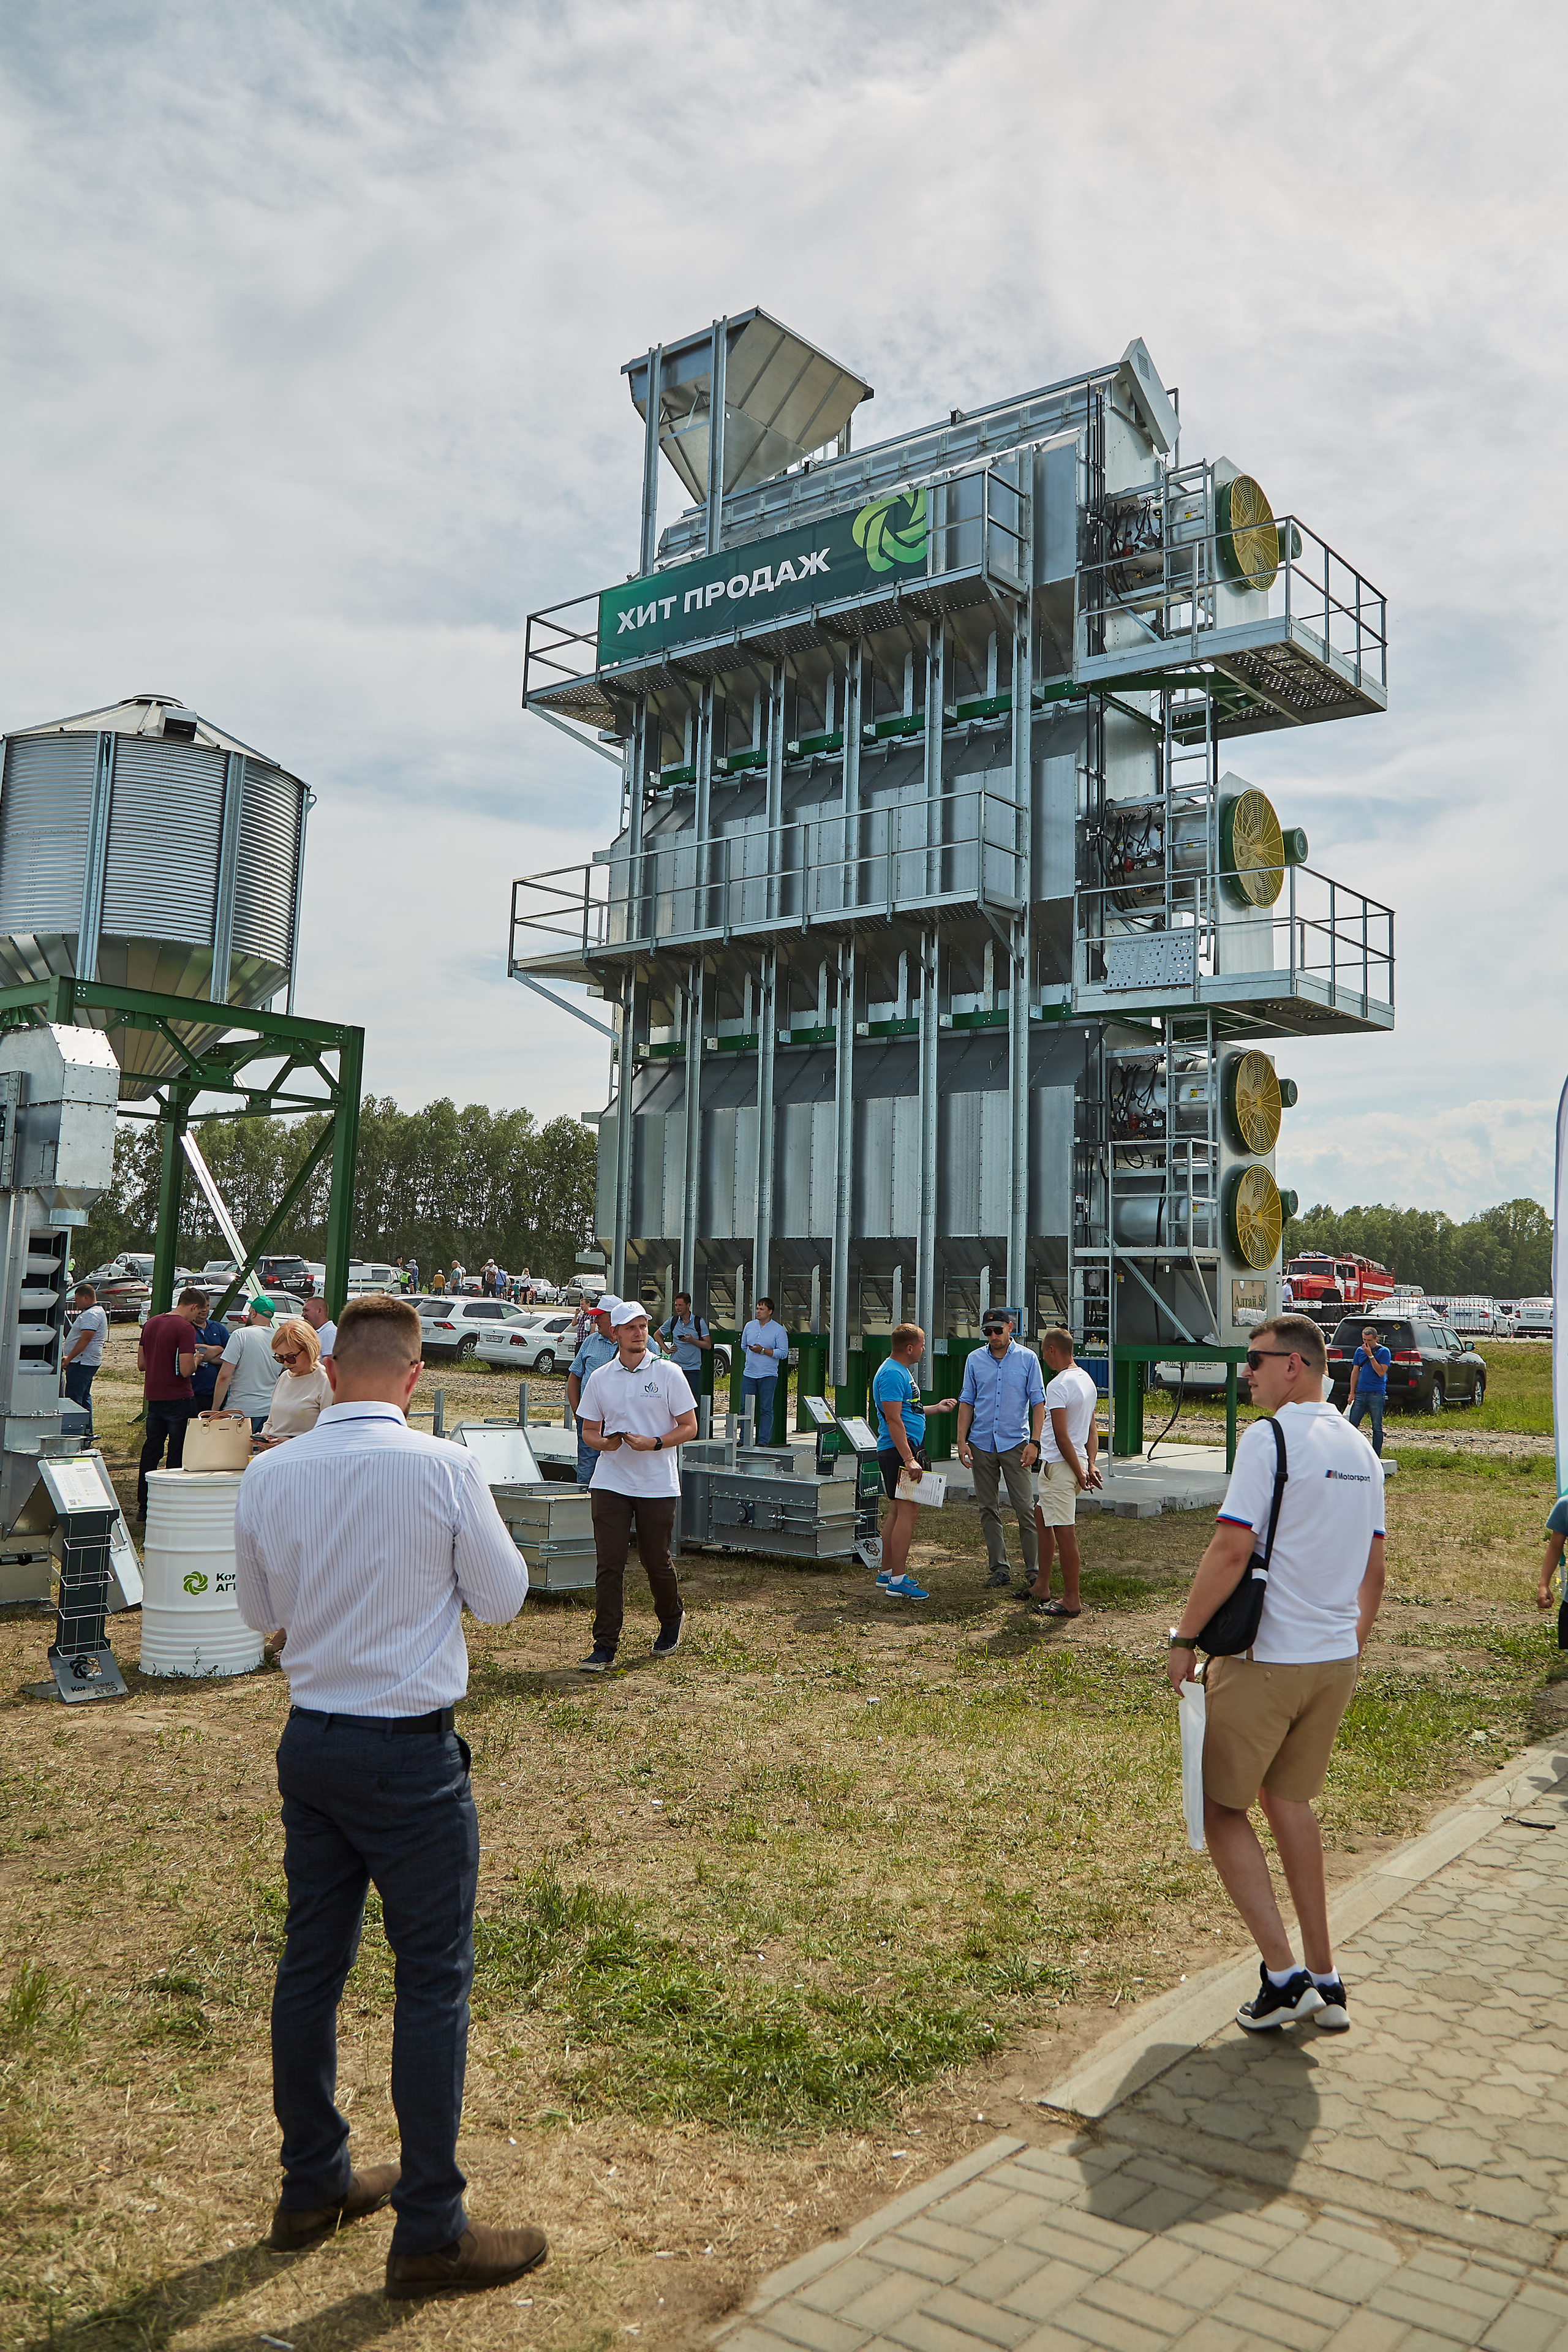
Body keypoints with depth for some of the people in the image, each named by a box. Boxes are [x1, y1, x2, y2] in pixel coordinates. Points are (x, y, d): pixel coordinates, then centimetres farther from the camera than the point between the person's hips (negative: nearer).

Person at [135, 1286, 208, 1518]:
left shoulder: (151, 1323, 8)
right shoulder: (185, 1328, -16)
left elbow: (141, 1364, 13)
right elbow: (185, 1370, -21)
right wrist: (196, 1359, -2)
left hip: (153, 1397, 7)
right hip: (178, 1398, -7)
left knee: (151, 1451, 15)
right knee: (177, 1455, 2)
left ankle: (143, 1505, 20)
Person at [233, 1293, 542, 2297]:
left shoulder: (270, 1475, -4)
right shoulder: (446, 1468, -17)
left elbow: (261, 1610, 10)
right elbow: (503, 1599, -6)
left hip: (310, 1744, 6)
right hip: (410, 1754, -5)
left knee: (312, 1963, 18)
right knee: (434, 1978, 5)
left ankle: (313, 2185, 35)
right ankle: (430, 2230, 15)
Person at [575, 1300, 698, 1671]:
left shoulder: (668, 1374, -1)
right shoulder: (599, 1379, 6)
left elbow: (689, 1427, -1)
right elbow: (588, 1430, 12)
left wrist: (654, 1443, -17)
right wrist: (603, 1442, -11)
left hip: (658, 1484, -2)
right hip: (610, 1483, 2)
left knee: (656, 1561, 8)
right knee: (609, 1564, -4)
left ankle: (671, 1622, 35)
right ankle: (604, 1647, 1)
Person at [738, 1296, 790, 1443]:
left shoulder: (779, 1330, -3)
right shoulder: (749, 1326, 11)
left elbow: (783, 1353, -8)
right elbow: (743, 1345, 24)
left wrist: (763, 1351, -13)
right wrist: (751, 1352, 12)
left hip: (768, 1376, -4)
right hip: (749, 1374, 4)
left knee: (766, 1409, -2)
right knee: (745, 1408, 4)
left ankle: (763, 1441, 1)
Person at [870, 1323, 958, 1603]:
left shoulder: (901, 1371, 17)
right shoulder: (892, 1374, -17)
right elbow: (893, 1419, -23)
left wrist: (936, 1408, 35)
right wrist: (909, 1459, -26)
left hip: (905, 1449, 11)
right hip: (898, 1451, -11)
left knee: (900, 1510, 15)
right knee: (908, 1511, -12)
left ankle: (886, 1572, 23)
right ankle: (898, 1580, -10)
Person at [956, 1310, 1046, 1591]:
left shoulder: (1028, 1358, 1)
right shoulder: (975, 1360, 8)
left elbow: (1038, 1402, 1)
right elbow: (967, 1402, 12)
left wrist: (1034, 1442, -8)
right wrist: (962, 1441, 3)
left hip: (1015, 1442, -3)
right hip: (981, 1443, 3)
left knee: (1025, 1508, -6)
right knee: (987, 1509, 6)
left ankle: (1034, 1569, 1)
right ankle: (1000, 1568, 14)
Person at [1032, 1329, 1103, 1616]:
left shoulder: (1058, 1385, -18)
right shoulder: (1087, 1380, 12)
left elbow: (1061, 1436, -21)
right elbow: (1092, 1429, 12)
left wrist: (1078, 1472, -14)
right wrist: (1091, 1463, 6)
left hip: (1059, 1465, -10)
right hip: (1077, 1462, 10)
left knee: (1064, 1532, -4)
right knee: (1041, 1516, 22)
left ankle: (1072, 1601, 2)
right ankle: (1042, 1586, 28)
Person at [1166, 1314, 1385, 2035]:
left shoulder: (1269, 1438, -15)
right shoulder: (1360, 1449, 9)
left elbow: (1231, 1551, -20)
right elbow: (1373, 1570, 14)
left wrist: (1185, 1639, -11)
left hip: (1266, 1660, -8)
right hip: (1336, 1658, 8)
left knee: (1222, 1808, 6)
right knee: (1287, 1799, 20)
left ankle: (1283, 1975, 1)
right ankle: (1323, 1980, 23)